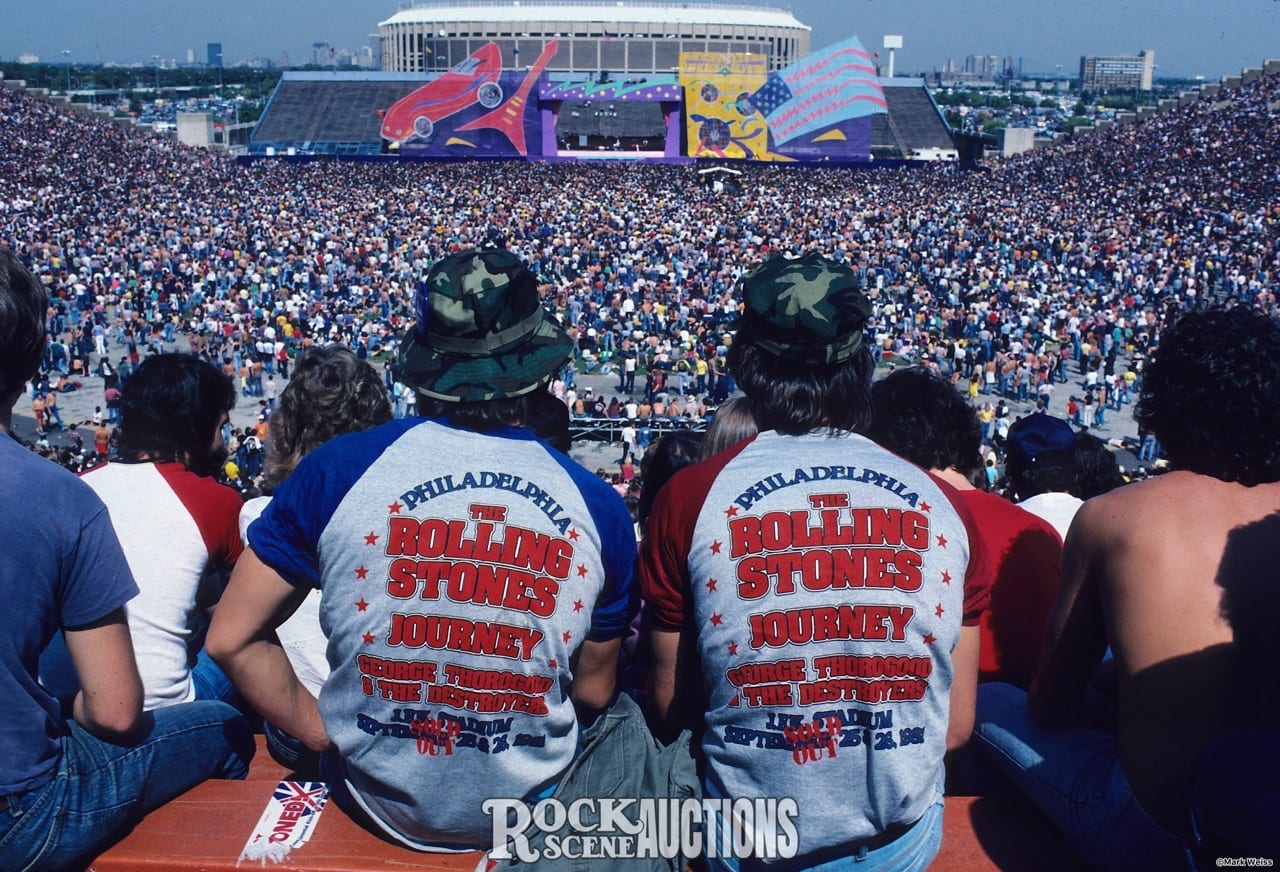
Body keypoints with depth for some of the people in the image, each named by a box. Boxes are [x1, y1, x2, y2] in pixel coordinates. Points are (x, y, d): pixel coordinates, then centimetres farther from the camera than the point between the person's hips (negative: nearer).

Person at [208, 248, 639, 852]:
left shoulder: (337, 470, -16)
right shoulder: (598, 507, -14)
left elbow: (232, 640, -10)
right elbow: (594, 693, -3)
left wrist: (323, 734, 2)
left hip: (376, 801, 0)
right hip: (531, 813, 1)